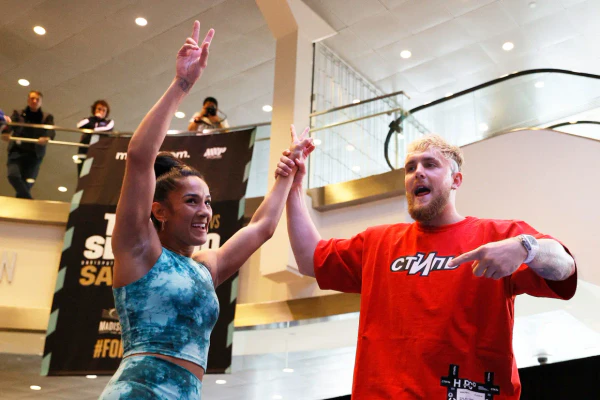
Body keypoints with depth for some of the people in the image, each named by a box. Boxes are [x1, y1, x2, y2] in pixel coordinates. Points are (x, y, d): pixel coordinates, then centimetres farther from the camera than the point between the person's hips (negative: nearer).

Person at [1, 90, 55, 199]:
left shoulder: (47, 117, 12)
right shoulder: (18, 114, 14)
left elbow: (51, 131, -7)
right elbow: (10, 124, -5)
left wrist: (47, 138, -32)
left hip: (34, 153, 0)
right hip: (17, 151, 1)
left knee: (26, 184, -8)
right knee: (13, 175, -24)